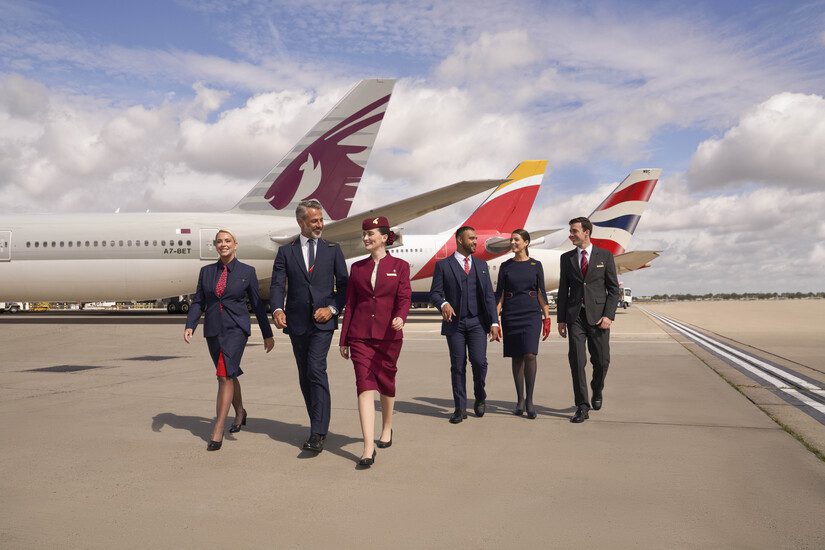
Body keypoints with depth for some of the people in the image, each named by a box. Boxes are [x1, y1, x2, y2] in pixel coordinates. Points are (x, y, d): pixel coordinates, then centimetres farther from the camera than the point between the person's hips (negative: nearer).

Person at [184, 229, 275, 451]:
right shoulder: (206, 271, 9)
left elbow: (257, 304, 4)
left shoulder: (247, 271, 1)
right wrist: (190, 326, -7)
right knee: (229, 375, 18)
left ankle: (218, 431, -13)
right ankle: (240, 412, 41)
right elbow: (198, 301, 9)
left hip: (236, 329, -4)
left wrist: (267, 334, 7)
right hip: (213, 330, 4)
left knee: (225, 375, -15)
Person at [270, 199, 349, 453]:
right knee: (305, 377, 10)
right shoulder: (286, 252, 7)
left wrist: (332, 308, -9)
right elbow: (277, 285, -1)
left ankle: (318, 434, -14)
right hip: (297, 323, 3)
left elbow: (344, 284, 7)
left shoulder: (332, 250, 8)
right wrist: (277, 310, -20)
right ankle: (319, 425, 25)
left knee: (316, 371, -16)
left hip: (323, 321, -2)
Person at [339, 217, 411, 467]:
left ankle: (387, 428, 38)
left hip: (389, 334, -1)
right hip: (360, 334, 1)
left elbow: (404, 298, -5)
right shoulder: (357, 267, 10)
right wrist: (343, 339, 11)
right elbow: (350, 304, 12)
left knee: (386, 381, 12)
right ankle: (368, 448, -13)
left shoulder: (400, 266, 4)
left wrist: (400, 317, -28)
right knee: (365, 385, -9)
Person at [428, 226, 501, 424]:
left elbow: (489, 295, 9)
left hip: (477, 322, 2)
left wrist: (494, 322, 0)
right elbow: (434, 293, 0)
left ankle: (480, 398, 17)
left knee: (479, 361, -10)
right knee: (458, 366, 2)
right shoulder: (443, 265, 4)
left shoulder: (481, 265, 13)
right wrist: (443, 304, -22)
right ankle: (460, 408, 12)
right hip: (454, 323, -1)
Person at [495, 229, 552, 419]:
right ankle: (520, 400, 16)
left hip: (531, 313, -1)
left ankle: (529, 400, -2)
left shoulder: (536, 265, 5)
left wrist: (547, 318, 2)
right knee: (516, 357, 5)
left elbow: (541, 293, 7)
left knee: (530, 354, -14)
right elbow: (499, 294, 6)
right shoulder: (506, 266, 7)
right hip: (511, 314, 1)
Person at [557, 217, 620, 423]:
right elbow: (563, 290, 10)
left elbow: (614, 289, 2)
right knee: (577, 361, -5)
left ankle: (597, 392, 35)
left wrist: (608, 315, -8)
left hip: (598, 315, -1)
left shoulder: (605, 256, 3)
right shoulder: (566, 258, 9)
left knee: (601, 361, 6)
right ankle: (582, 407, 1)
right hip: (575, 316, 1)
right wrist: (561, 319, 5)